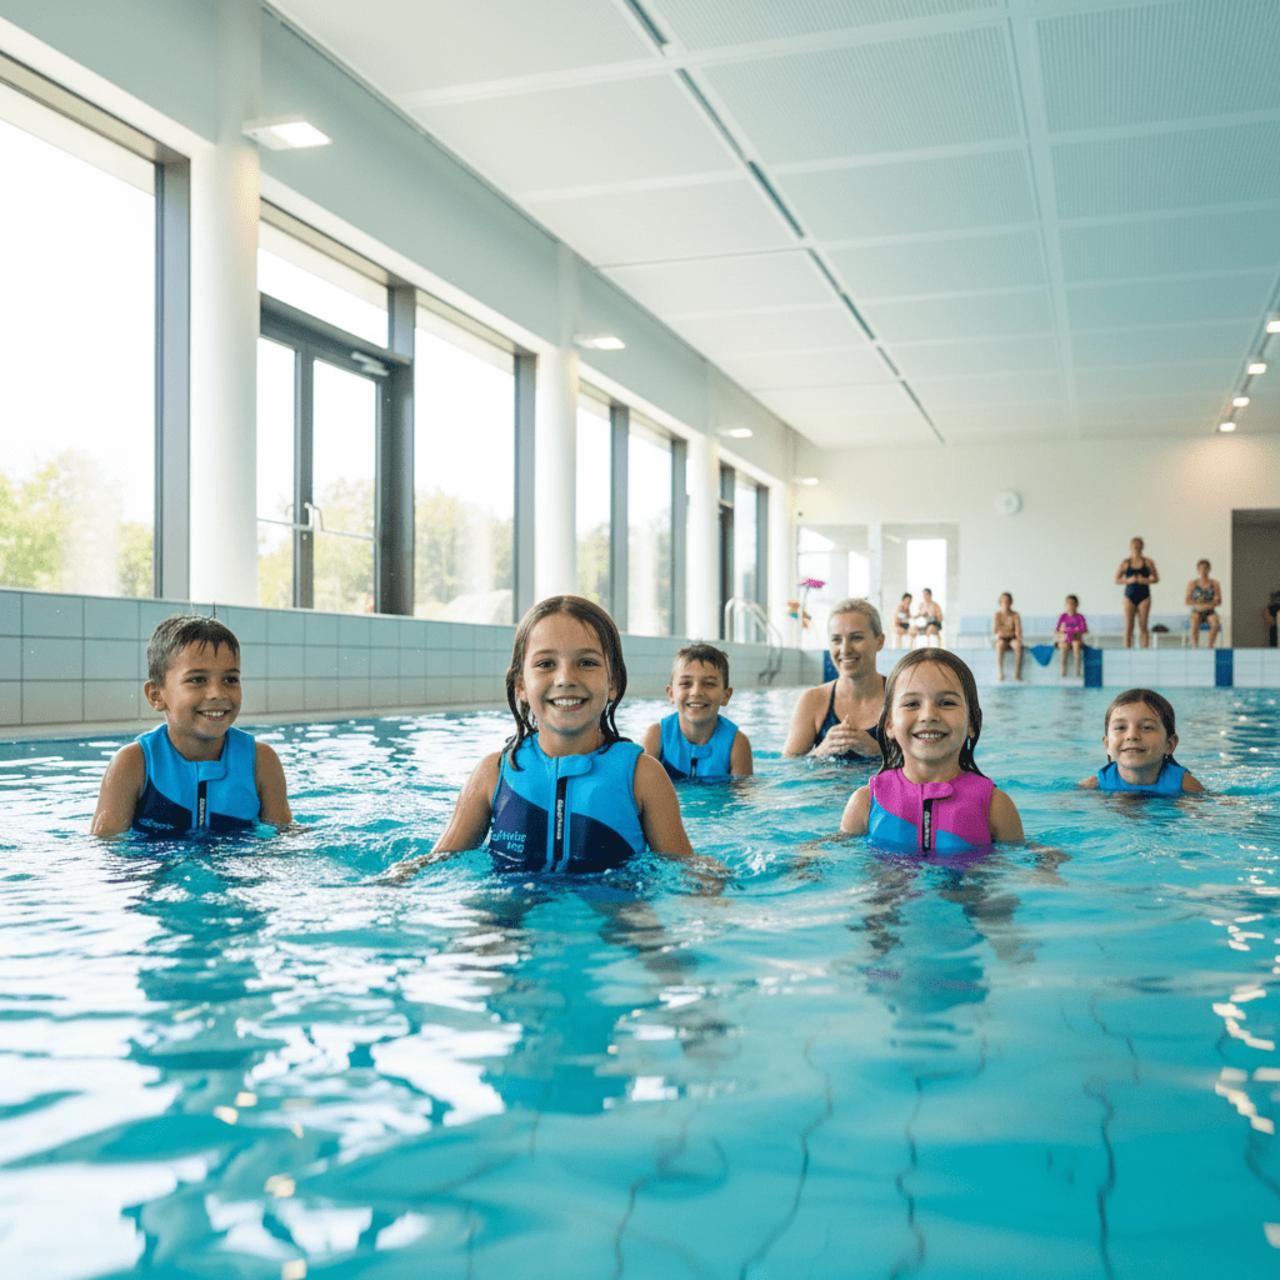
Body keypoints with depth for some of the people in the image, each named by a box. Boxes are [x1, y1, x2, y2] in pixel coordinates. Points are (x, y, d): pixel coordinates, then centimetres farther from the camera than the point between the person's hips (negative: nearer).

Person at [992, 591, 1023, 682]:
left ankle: (1017, 673, -34)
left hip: (1012, 638, 0)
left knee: (1018, 645, -36)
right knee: (1000, 645, -37)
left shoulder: (1015, 615, -2)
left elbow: (1018, 631, -7)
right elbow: (994, 631, -9)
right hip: (1001, 639, 0)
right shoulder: (996, 615, -1)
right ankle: (999, 672, -38)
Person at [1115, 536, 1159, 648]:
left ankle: (1145, 649, 1)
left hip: (1144, 596, 0)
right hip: (1130, 596, 0)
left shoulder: (1148, 562, 2)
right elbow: (1117, 579, 3)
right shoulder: (1125, 563, 2)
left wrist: (1146, 580, -13)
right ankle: (1127, 649, 1)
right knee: (1128, 627, -1)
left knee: (1143, 626, 0)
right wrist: (1128, 580, -14)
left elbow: (1156, 578, 5)